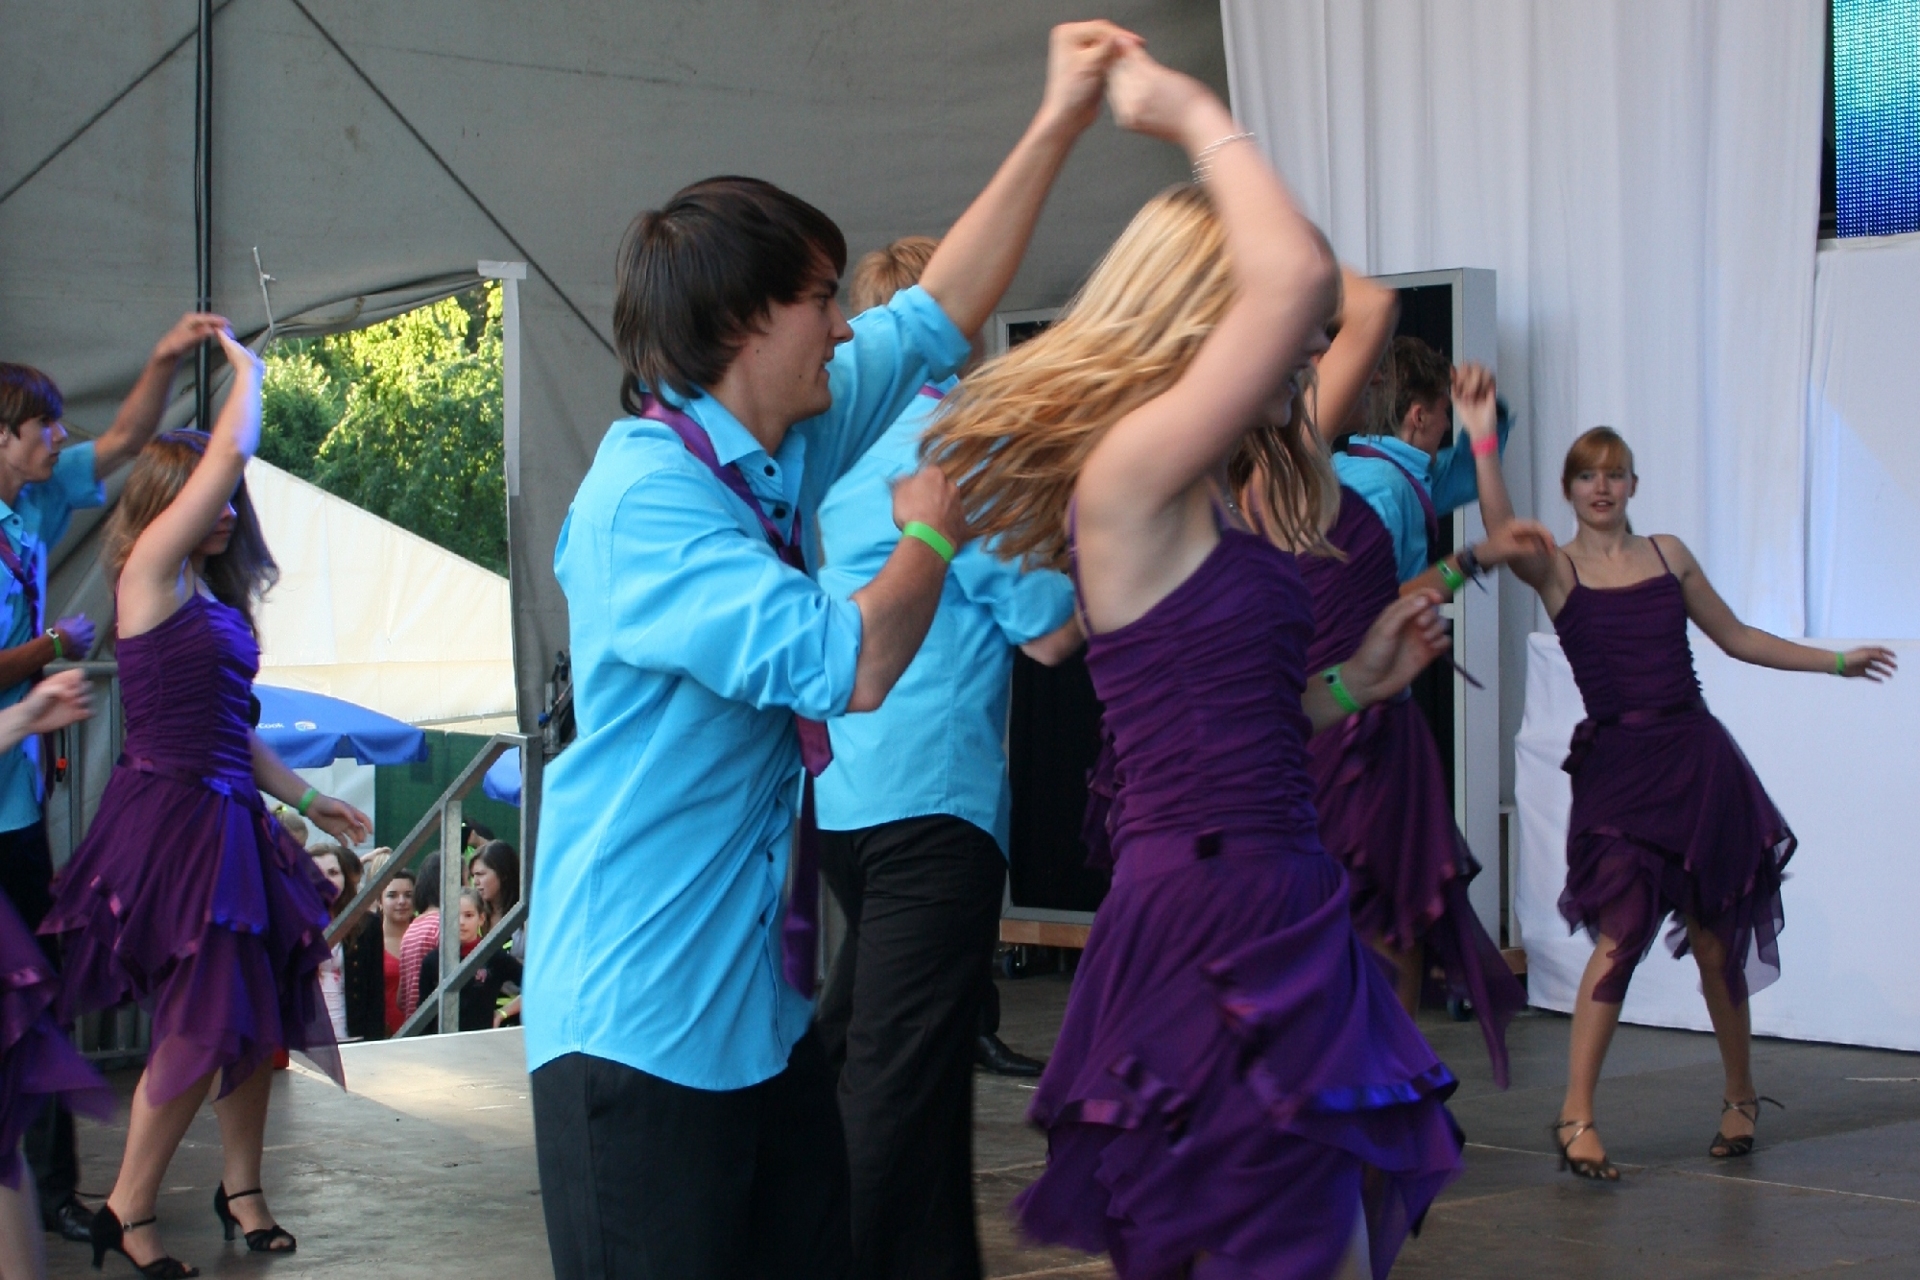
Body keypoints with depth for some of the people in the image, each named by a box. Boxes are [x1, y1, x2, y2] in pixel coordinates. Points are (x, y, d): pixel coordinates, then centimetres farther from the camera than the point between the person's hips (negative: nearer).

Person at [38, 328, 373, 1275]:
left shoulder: (211, 597, 14)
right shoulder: (148, 573, -9)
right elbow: (231, 451, -15)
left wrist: (305, 798, 19)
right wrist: (246, 364, 0)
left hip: (227, 816, 8)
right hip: (171, 816, -8)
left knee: (256, 1009, 10)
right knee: (203, 1021, -7)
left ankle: (240, 1188, 24)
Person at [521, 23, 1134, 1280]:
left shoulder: (778, 452, 7)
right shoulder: (645, 499, -20)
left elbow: (936, 320, 17)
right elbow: (848, 666, -27)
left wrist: (1058, 124, 16)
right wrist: (934, 532, -9)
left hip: (765, 1007, 9)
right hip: (644, 1024, -9)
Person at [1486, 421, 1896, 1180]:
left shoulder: (1667, 554, 10)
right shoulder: (1557, 570, 0)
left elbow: (1735, 638, 20)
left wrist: (1836, 662, 24)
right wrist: (1483, 438, -29)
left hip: (1695, 755, 3)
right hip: (1618, 767, -3)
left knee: (1714, 939, 7)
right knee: (1622, 934, -14)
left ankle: (1741, 1097, 25)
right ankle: (1576, 1117, -10)